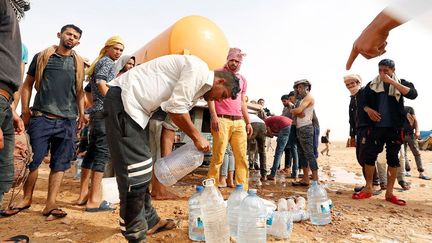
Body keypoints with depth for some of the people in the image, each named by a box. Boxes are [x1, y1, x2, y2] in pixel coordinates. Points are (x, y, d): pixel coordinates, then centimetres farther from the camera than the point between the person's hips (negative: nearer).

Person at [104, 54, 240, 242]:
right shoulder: (199, 69, -13)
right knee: (136, 171, -10)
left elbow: (178, 110, 17)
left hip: (136, 106, 11)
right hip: (124, 99, -11)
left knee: (143, 168, 14)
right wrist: (197, 137, -9)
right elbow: (176, 108, -20)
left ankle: (149, 221, 27)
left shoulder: (198, 85, 17)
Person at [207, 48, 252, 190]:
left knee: (242, 158, 1)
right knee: (218, 157, -8)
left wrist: (248, 122, 17)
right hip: (222, 120, -5)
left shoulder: (242, 79, 23)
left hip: (239, 122, 5)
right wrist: (214, 116, -13)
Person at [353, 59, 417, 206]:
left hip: (394, 128, -1)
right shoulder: (372, 85, 8)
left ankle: (389, 193, 11)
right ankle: (368, 189, 12)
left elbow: (413, 94, -15)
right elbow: (364, 103, 11)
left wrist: (392, 82, -18)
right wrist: (369, 110, -11)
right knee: (369, 156, -1)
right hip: (376, 127, 1)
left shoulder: (401, 83, 4)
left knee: (393, 159, 3)